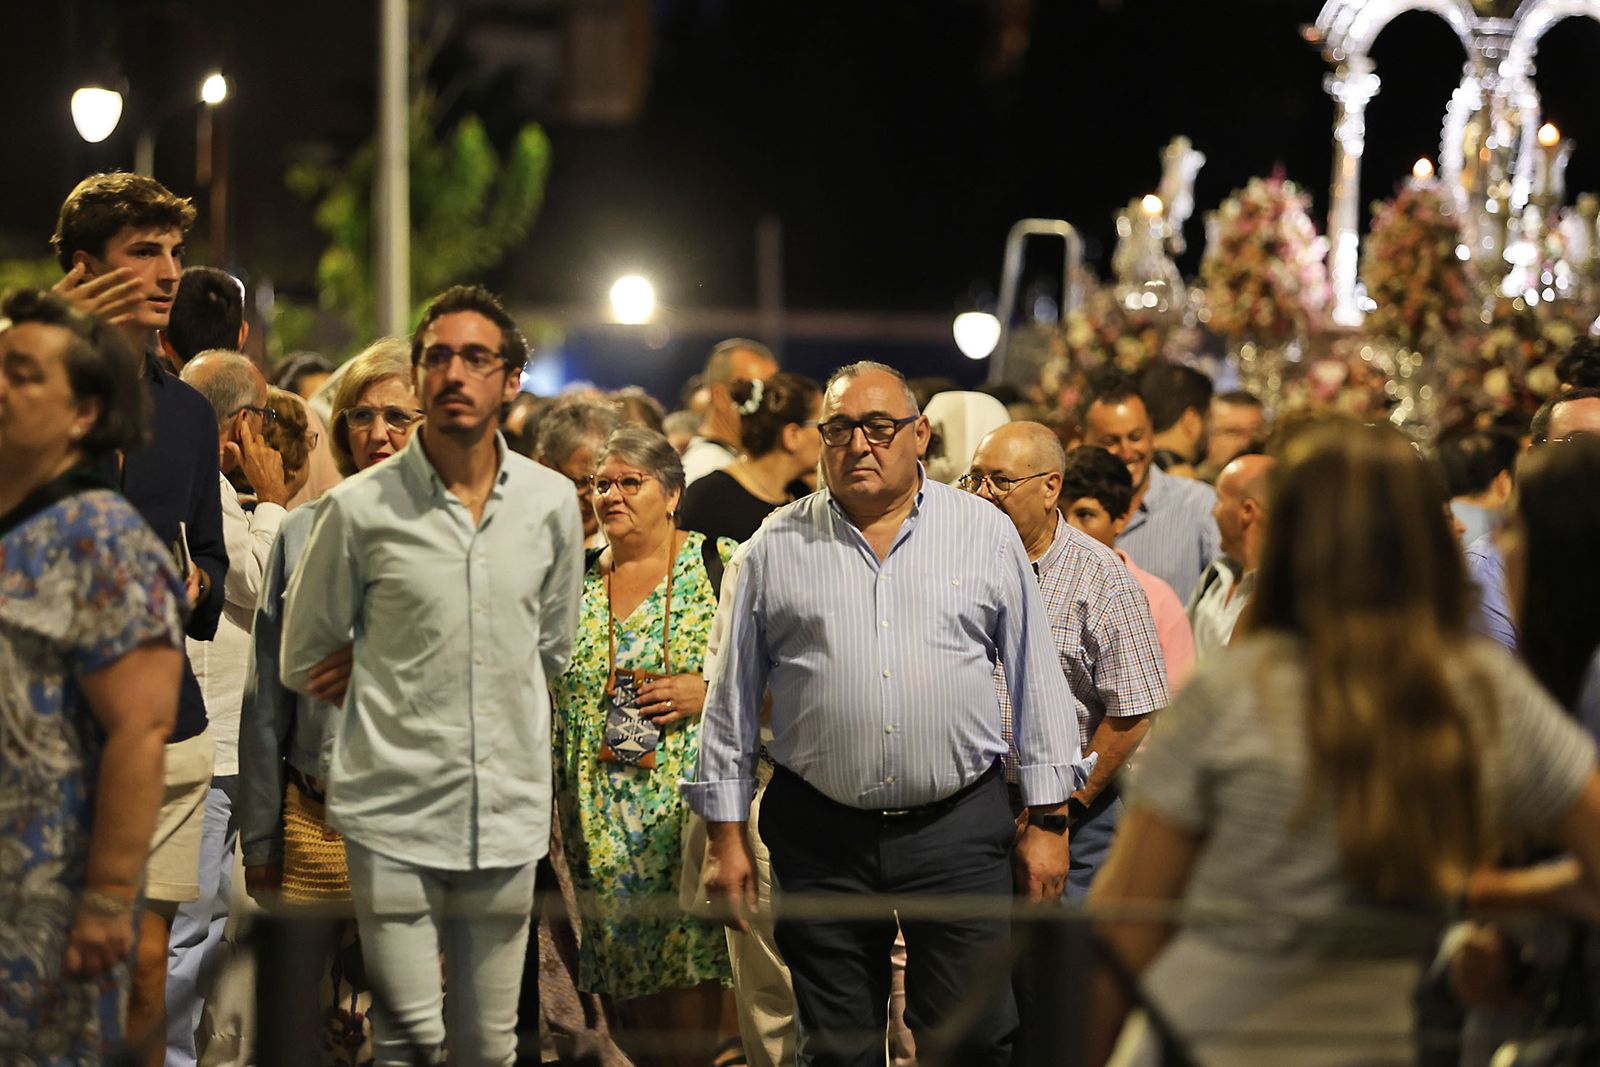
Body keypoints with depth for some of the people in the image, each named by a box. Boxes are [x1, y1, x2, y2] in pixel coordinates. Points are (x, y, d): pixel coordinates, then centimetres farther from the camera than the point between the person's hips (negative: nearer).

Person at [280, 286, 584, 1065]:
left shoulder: (552, 503, 6)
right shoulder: (361, 509, -4)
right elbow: (303, 662, 7)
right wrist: (397, 688, 4)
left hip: (508, 815, 3)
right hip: (395, 811, -3)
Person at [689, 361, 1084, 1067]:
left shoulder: (987, 533, 5)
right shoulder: (777, 547, 6)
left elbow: (1037, 681, 7)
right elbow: (732, 696, 9)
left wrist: (1048, 820, 4)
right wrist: (725, 835, 6)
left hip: (958, 830, -1)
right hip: (822, 840, 1)